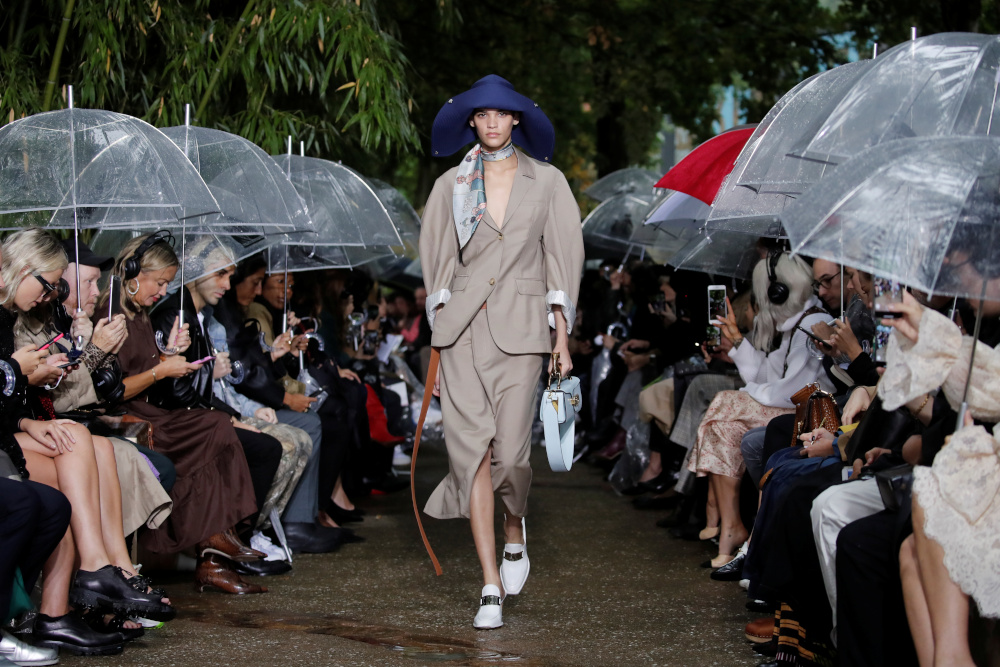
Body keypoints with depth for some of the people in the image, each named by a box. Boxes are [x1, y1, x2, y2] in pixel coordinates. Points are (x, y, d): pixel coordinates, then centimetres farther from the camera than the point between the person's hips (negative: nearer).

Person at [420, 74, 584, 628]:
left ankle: (514, 532, 27)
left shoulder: (546, 182, 7)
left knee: (510, 450, -8)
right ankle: (491, 586, -1)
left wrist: (562, 337, 1)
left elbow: (561, 258, 7)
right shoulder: (452, 186, 10)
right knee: (473, 448, -5)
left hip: (520, 328, -1)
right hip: (462, 327, 1)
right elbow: (438, 261, 11)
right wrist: (437, 341, 5)